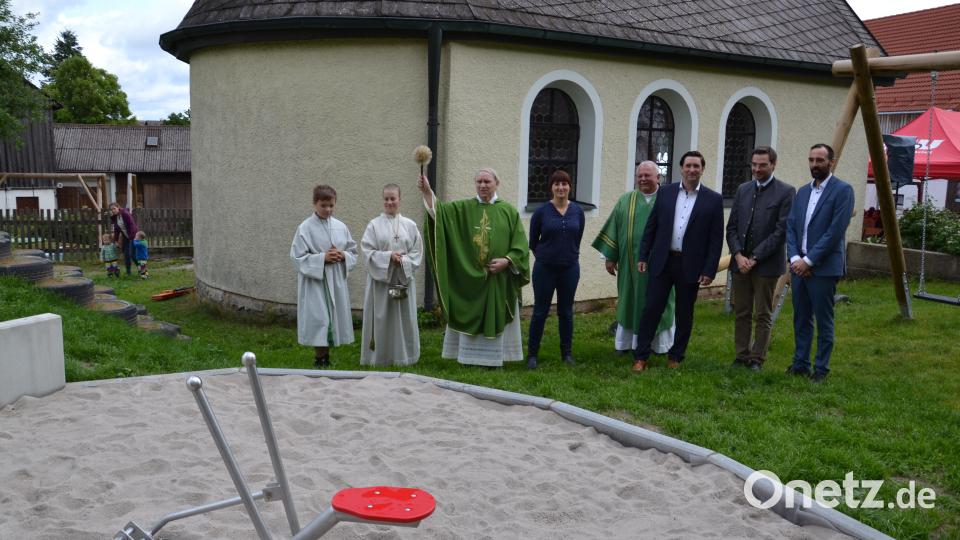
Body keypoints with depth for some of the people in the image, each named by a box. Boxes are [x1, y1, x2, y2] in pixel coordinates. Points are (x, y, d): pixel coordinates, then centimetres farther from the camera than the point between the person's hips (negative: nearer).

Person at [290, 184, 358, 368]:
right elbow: (297, 257, -9)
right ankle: (319, 360, 5)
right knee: (318, 320, -6)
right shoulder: (305, 228, -7)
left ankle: (326, 357, 21)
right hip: (314, 281, -4)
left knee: (334, 318, 9)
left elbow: (353, 252, 12)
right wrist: (322, 257, -17)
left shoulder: (340, 227, 6)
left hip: (336, 281, 5)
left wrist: (343, 256, -10)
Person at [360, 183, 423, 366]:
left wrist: (403, 261, -13)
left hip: (403, 279, 2)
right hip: (380, 279, -2)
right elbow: (367, 251, -6)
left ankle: (403, 356, 16)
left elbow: (417, 252, 4)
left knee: (404, 318, 5)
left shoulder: (410, 225, 5)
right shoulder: (374, 225, 0)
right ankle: (379, 357, 11)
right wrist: (388, 256, -17)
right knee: (381, 319, 1)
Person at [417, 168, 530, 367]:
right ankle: (468, 356, 14)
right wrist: (427, 192, -25)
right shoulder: (462, 208, 5)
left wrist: (506, 260, -14)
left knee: (495, 318, 4)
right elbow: (438, 211, -10)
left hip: (498, 278, -1)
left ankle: (493, 357, 13)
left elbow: (520, 245, 0)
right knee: (469, 318, 5)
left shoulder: (509, 211, 2)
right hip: (468, 276, 1)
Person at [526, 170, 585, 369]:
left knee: (566, 312, 11)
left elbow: (577, 238, 12)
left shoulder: (577, 211, 1)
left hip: (570, 268, 2)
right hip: (545, 268, -2)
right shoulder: (541, 211, -6)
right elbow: (532, 241, 4)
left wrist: (569, 255, 13)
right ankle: (532, 353, 14)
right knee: (540, 311, 3)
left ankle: (567, 353, 22)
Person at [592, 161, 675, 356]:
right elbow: (614, 230, 7)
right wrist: (610, 257, 3)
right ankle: (626, 342, 19)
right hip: (631, 263, 2)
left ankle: (660, 343, 18)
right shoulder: (626, 201, 6)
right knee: (630, 301, 10)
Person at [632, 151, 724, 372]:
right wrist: (643, 256, 3)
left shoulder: (713, 199, -2)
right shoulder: (665, 192, 4)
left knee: (684, 314, 9)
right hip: (662, 262, 1)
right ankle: (641, 356, 9)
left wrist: (709, 270, -7)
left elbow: (716, 239, -2)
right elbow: (651, 227, 7)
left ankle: (675, 356, 24)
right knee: (651, 309, 1)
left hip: (691, 266, -1)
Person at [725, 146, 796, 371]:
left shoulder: (786, 192, -6)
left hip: (767, 264, -5)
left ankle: (757, 359, 14)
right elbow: (731, 227, 9)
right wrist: (738, 255, -6)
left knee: (763, 316, 5)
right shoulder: (743, 190, 10)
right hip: (740, 262, 5)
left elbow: (781, 231, -12)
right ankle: (742, 356, 19)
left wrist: (754, 258, -14)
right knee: (741, 313, 10)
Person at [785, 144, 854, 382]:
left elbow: (835, 231, -15)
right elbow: (790, 227, 10)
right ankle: (800, 364, 23)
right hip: (799, 266, 6)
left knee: (824, 322, 3)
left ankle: (821, 369, 12)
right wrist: (794, 259, -5)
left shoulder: (842, 190, -8)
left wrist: (809, 260, -15)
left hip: (823, 268, -6)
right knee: (801, 319, 13)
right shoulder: (802, 192, 13)